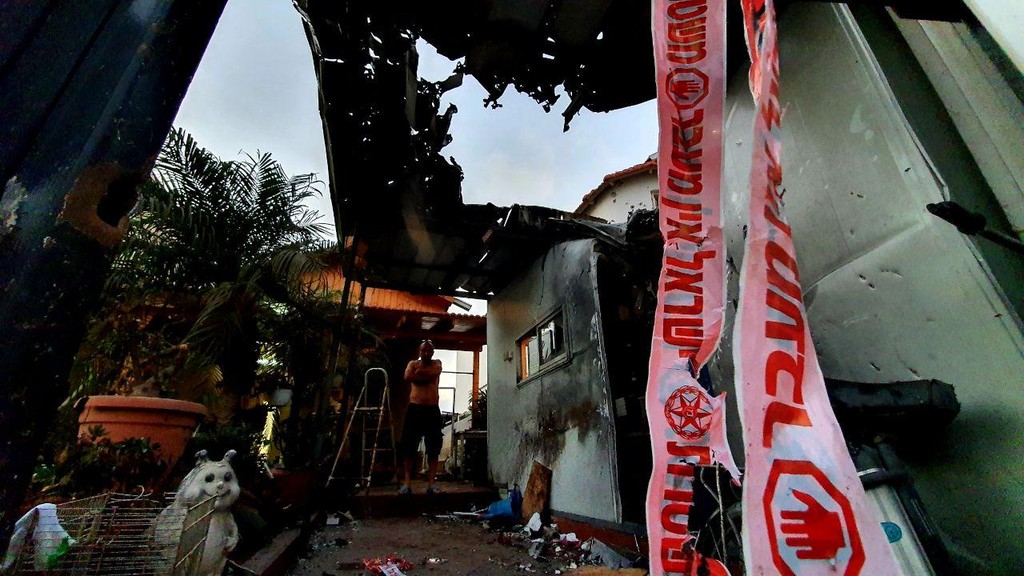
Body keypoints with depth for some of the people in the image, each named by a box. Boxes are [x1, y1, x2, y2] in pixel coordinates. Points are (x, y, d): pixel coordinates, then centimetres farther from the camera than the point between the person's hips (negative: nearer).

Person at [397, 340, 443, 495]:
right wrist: (422, 371, -6)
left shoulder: (437, 363, 10)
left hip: (432, 410, 0)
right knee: (408, 446, 0)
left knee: (433, 447, 2)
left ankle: (431, 483, 8)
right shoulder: (413, 363, 10)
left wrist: (418, 371, -4)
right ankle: (407, 483, 7)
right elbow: (407, 377, -12)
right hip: (414, 409, 0)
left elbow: (432, 373, -13)